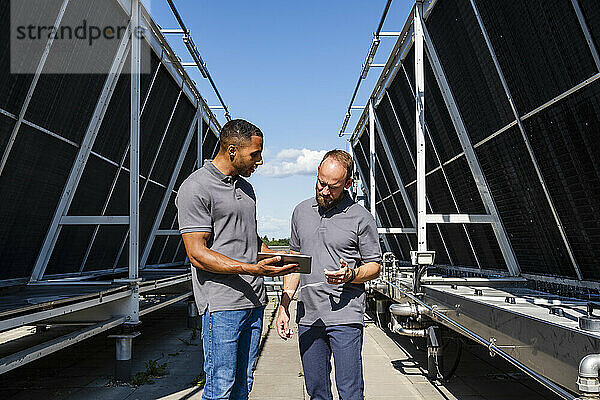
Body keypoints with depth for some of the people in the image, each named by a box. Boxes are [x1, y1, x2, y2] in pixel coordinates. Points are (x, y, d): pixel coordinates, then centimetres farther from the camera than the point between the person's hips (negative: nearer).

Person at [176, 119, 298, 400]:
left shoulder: (246, 187, 17)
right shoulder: (196, 188, -9)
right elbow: (197, 254, -16)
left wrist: (276, 257, 7)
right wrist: (252, 268, -24)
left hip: (254, 302, 8)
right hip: (221, 305, -8)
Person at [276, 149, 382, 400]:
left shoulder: (361, 218, -4)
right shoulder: (301, 212, 10)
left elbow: (374, 266, 2)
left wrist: (351, 275, -19)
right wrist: (284, 306, 9)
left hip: (345, 316, -4)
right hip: (308, 317, 4)